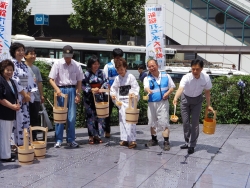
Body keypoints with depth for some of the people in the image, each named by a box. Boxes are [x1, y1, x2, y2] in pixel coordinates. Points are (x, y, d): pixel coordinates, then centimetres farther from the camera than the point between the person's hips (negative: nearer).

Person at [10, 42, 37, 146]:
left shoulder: (24, 66, 17)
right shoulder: (12, 64, -5)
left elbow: (30, 81, 14)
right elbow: (14, 81, -14)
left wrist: (29, 94, 0)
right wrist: (24, 94, -10)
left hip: (25, 97, 7)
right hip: (16, 97, -7)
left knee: (26, 120, 6)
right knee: (18, 121, -9)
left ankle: (24, 143, 13)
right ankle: (16, 144, -4)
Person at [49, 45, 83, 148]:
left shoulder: (76, 65, 3)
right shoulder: (58, 64, -3)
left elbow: (79, 81, 9)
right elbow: (51, 79, -4)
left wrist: (78, 94, 1)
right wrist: (57, 89, -19)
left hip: (72, 90, 2)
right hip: (61, 90, -2)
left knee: (72, 116, 4)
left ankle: (71, 139, 14)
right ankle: (58, 140, 10)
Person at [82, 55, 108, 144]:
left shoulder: (101, 73, 6)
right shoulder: (86, 74, -3)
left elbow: (106, 82, 7)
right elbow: (83, 85, -6)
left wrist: (101, 88, -11)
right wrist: (91, 90, -17)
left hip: (99, 97, 3)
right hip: (90, 98, -3)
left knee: (100, 116, 4)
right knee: (90, 117, 0)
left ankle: (98, 135, 15)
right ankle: (91, 136, 9)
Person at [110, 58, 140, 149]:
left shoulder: (130, 76, -6)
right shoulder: (117, 78, 10)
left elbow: (136, 87, -10)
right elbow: (113, 88, 18)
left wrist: (133, 93, -28)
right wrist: (113, 94, -1)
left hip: (130, 101, -6)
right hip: (121, 102, 6)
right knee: (122, 120, 8)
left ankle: (132, 140, -8)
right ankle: (124, 139, 17)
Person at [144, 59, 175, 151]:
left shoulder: (165, 76, 3)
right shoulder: (147, 78, -1)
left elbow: (172, 87, 9)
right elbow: (146, 87, -21)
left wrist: (168, 93, -12)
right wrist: (148, 90, -45)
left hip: (163, 102, -2)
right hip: (152, 103, 2)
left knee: (164, 122, -8)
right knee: (152, 122, 13)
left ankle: (166, 142, -3)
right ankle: (154, 139, 30)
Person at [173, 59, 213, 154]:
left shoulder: (206, 78, -23)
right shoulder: (186, 78, -32)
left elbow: (207, 91, -6)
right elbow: (180, 88, -51)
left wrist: (208, 105, -3)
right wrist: (175, 98, -69)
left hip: (197, 100, 0)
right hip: (185, 99, 0)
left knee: (194, 123, -4)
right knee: (185, 122, 8)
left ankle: (192, 145, 7)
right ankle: (187, 142, 27)